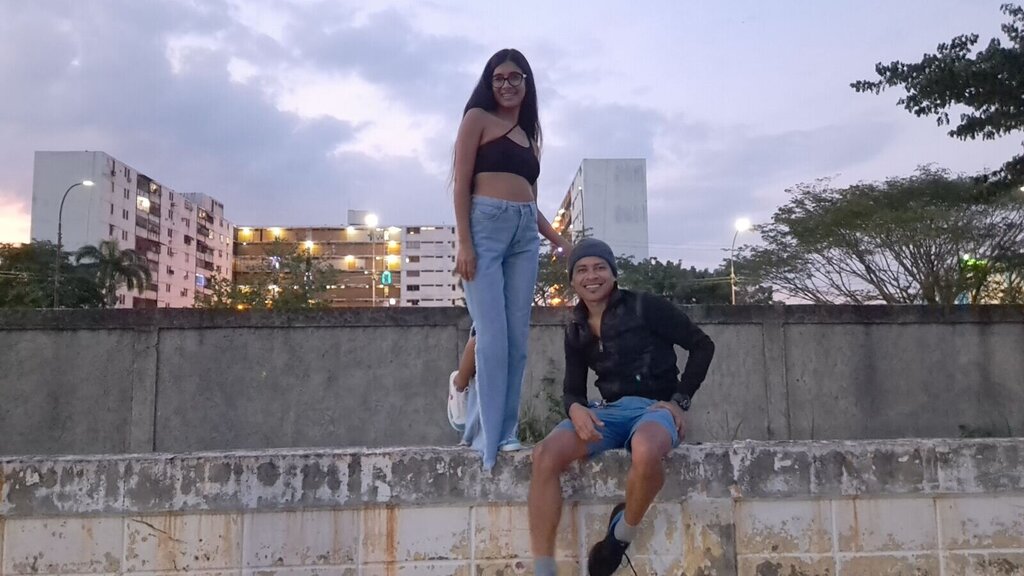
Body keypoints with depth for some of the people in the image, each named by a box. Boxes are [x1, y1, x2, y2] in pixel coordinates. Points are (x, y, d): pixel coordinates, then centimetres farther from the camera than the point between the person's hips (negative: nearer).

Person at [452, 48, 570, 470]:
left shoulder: (529, 135, 25)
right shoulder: (478, 118, 7)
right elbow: (462, 183, -3)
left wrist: (560, 241, 14)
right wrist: (464, 242, -14)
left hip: (525, 234, 6)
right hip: (485, 225, -6)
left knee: (517, 338, 2)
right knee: (492, 335, -11)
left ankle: (506, 430, 9)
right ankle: (486, 431, -3)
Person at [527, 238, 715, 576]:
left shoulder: (644, 307, -2)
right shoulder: (576, 331, 13)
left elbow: (702, 345, 2)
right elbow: (572, 388, 14)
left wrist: (680, 401, -6)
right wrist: (576, 409, -11)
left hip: (655, 408, -4)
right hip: (610, 411, 4)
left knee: (645, 452, -42)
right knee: (545, 455, -25)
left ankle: (623, 532, -10)